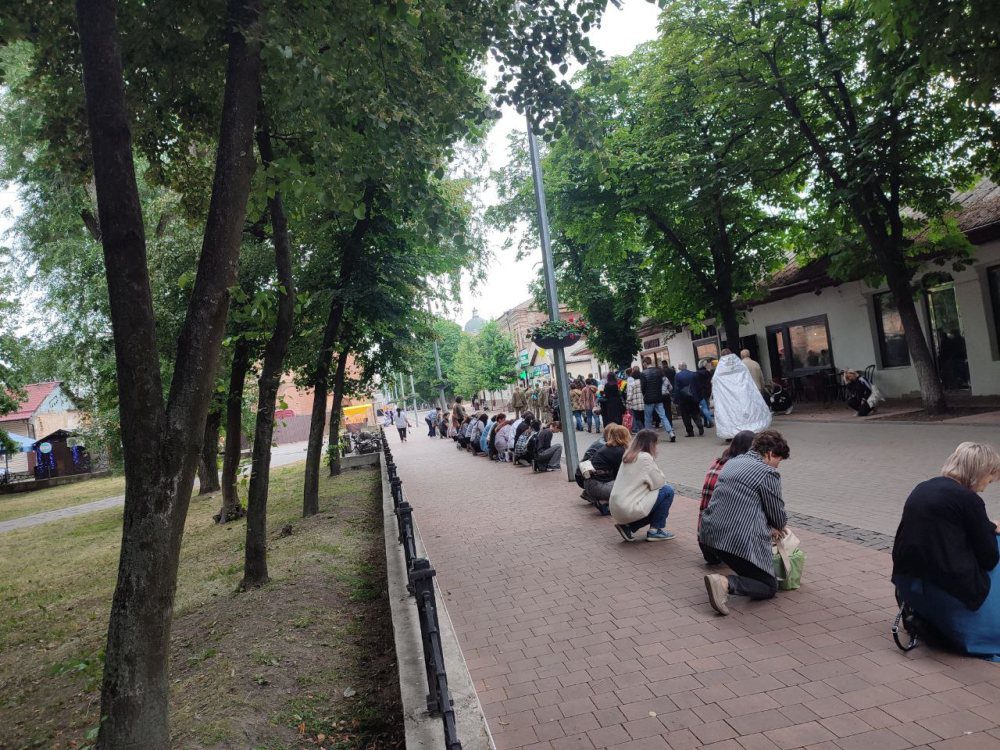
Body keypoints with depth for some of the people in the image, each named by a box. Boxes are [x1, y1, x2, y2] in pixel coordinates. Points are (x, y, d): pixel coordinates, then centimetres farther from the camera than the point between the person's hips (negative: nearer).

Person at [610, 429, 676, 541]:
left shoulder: (628, 456, 12)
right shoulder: (645, 457, -13)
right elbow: (660, 482, -7)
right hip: (629, 510, -9)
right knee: (667, 491, 1)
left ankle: (628, 527, 15)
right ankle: (656, 530, 8)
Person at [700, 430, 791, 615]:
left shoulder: (731, 462, 16)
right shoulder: (768, 474, -7)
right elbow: (777, 514, 2)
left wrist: (770, 527, 31)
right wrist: (779, 527, 26)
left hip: (708, 535, 8)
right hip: (741, 541, -8)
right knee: (769, 587, 10)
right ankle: (726, 584, -16)